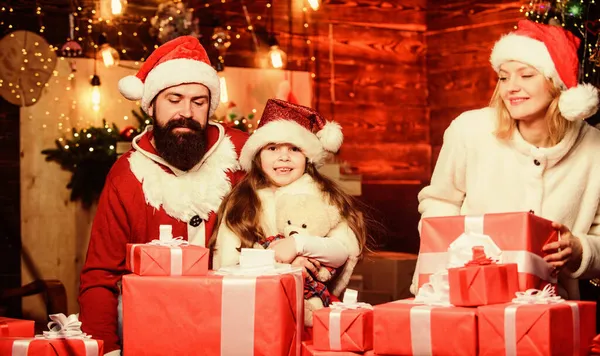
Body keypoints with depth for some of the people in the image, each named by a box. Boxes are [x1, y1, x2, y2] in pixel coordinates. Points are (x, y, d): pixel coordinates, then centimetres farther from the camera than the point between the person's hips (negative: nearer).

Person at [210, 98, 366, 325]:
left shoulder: (322, 195, 11)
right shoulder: (240, 202, 9)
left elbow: (344, 250, -1)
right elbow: (225, 264, -1)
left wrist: (299, 244, -16)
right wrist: (280, 262, -13)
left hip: (312, 309, -1)